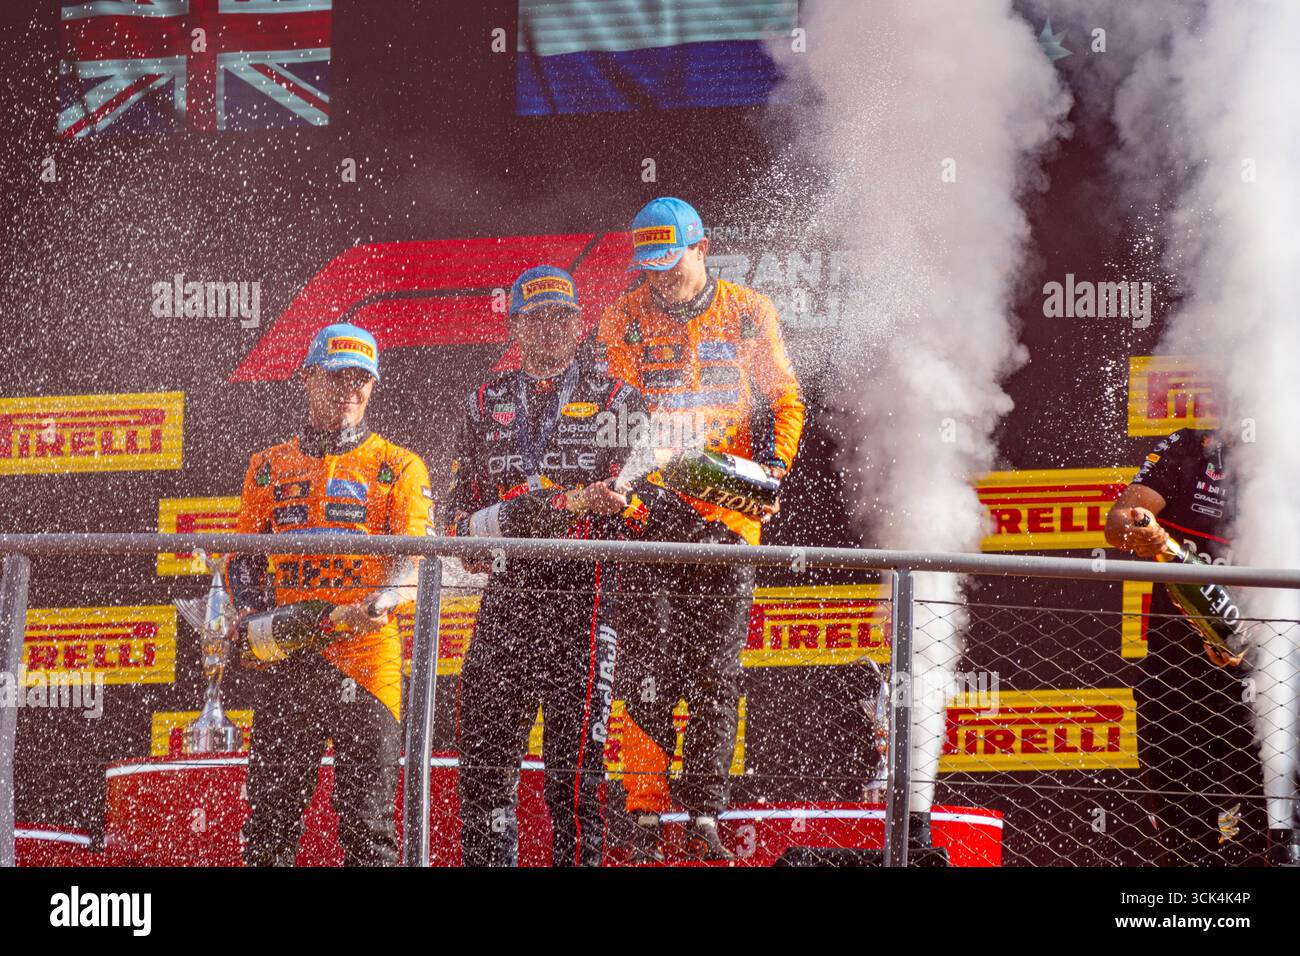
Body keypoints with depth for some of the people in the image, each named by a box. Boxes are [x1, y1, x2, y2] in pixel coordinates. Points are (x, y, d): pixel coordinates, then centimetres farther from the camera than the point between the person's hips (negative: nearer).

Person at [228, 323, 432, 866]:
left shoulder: (398, 468, 10)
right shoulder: (269, 469, 19)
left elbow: (412, 555, -2)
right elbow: (244, 557, 18)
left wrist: (377, 605, -23)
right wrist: (254, 615, -3)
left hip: (367, 656, -3)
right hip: (285, 660, 3)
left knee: (367, 821, -6)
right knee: (271, 816, 2)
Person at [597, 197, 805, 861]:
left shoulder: (748, 314, 9)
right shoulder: (624, 321, 7)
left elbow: (784, 400, 12)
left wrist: (773, 464, -6)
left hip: (728, 510, 1)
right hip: (648, 508, -1)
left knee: (715, 674, 0)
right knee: (647, 670, -7)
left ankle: (704, 817, 3)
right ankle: (643, 820, -5)